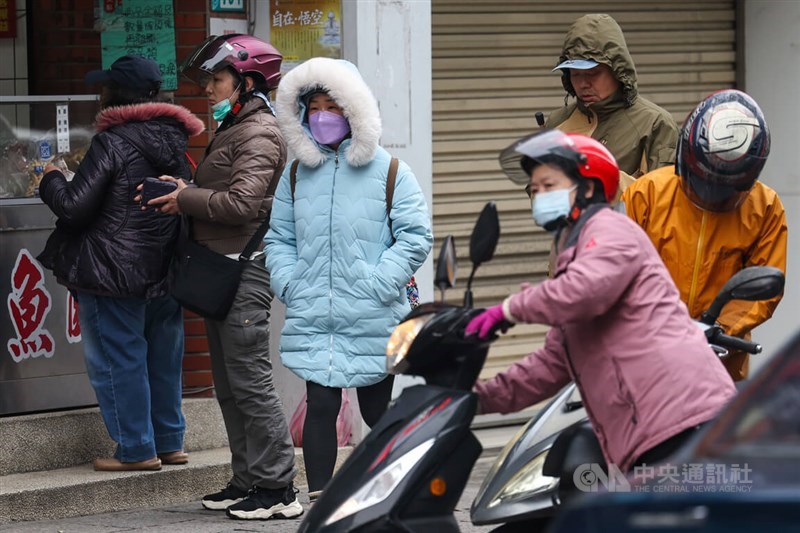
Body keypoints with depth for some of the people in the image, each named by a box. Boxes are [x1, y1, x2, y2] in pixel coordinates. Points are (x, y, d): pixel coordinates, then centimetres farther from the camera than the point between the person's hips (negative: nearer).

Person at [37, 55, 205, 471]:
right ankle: (169, 442, 23)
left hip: (114, 272, -8)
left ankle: (136, 448, 4)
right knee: (162, 359, 16)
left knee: (117, 360, 2)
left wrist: (51, 180, 2)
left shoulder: (112, 143, -16)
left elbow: (73, 206, -16)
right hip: (164, 272, 8)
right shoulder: (174, 141, 6)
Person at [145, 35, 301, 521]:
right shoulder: (233, 130, 20)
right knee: (229, 385, 13)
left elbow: (241, 203, -22)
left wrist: (185, 199, -12)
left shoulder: (259, 134, -11)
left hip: (244, 270, -10)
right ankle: (248, 480, 19)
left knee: (250, 381, -9)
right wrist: (186, 193, 1)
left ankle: (279, 489, -5)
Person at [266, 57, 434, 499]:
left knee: (376, 410, 10)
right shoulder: (297, 175, 10)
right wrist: (289, 284, -2)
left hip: (373, 320, -2)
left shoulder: (388, 173, 0)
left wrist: (378, 284, -14)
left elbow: (416, 235, -4)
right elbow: (279, 238, 15)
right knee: (321, 404, -5)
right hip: (312, 319, 2)